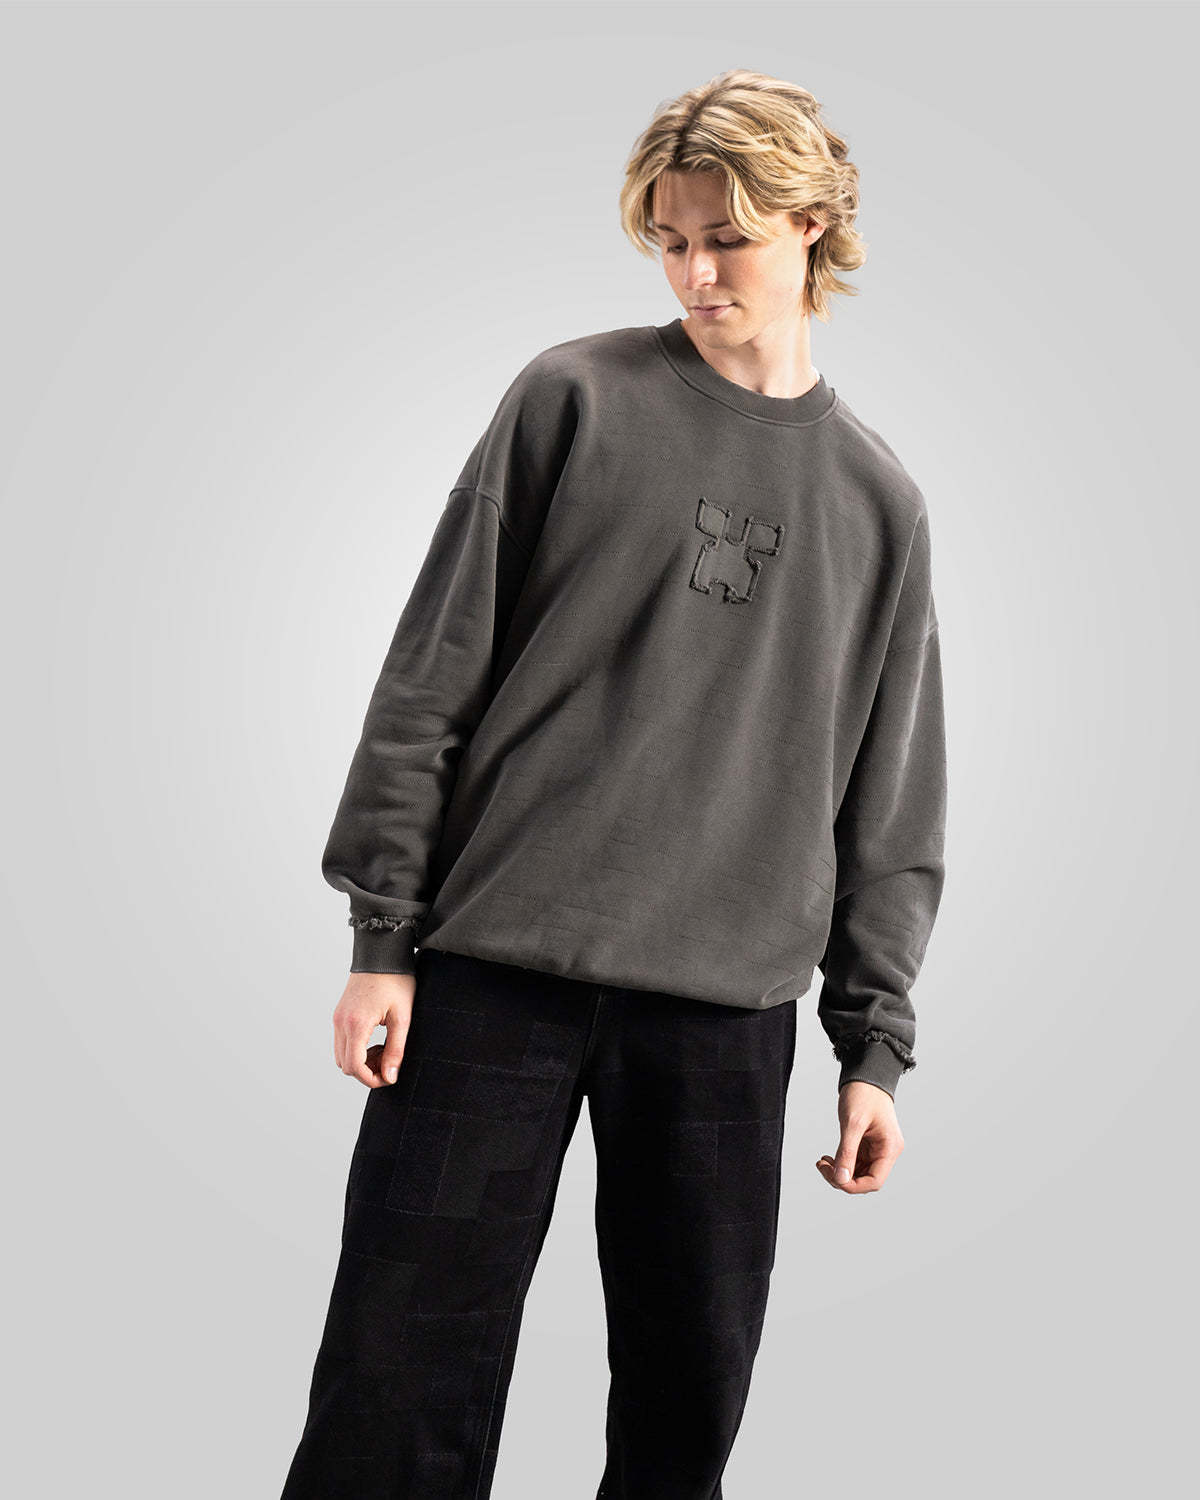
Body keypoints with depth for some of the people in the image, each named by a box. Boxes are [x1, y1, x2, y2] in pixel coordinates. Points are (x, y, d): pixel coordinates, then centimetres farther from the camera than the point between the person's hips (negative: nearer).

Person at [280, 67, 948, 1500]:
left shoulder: (880, 500, 11)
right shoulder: (572, 399, 3)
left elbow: (891, 806, 12)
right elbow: (434, 672, 1)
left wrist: (876, 1044, 8)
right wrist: (383, 933, -4)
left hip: (729, 1009, 3)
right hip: (495, 967, -2)